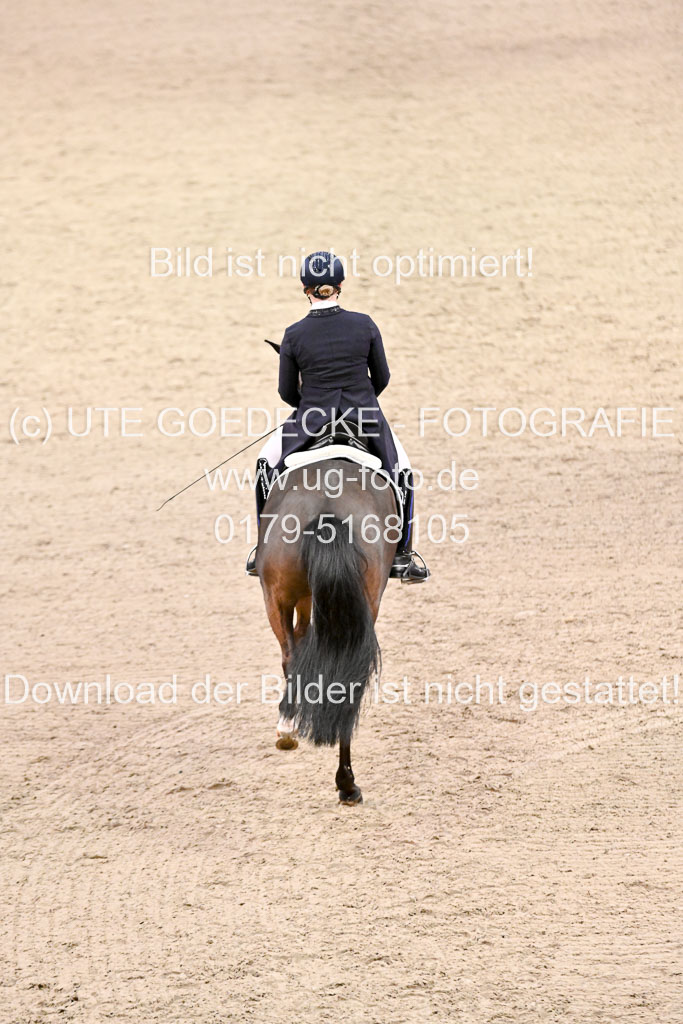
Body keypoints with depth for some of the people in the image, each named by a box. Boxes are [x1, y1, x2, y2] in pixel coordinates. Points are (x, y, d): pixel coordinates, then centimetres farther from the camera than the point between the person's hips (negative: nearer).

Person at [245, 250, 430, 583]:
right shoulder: (365, 325, -6)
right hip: (366, 419, 1)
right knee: (400, 469, 26)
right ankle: (401, 555, 24)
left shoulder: (294, 335, -9)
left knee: (267, 463, 26)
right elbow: (381, 377, 4)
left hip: (311, 421, -1)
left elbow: (286, 391, 0)